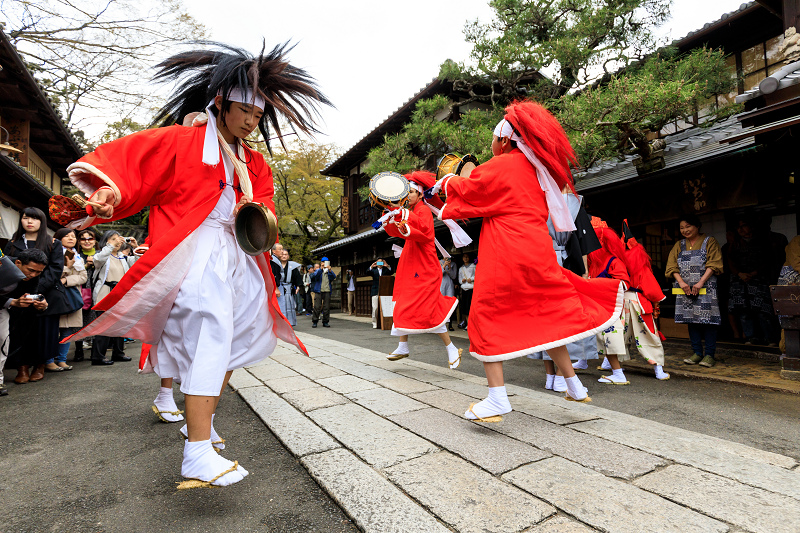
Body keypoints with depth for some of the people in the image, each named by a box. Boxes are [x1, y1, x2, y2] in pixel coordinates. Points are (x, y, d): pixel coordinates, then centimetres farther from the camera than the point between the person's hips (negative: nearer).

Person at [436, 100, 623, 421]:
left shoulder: (500, 166, -5)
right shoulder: (535, 169, 17)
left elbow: (466, 191, 1)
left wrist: (447, 182, 22)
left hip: (505, 254, -8)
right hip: (536, 251, 8)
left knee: (488, 317, -2)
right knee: (546, 316, 17)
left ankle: (497, 400, -3)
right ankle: (574, 386, 26)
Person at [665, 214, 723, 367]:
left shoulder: (709, 241, 4)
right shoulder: (679, 245, 15)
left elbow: (713, 264, -6)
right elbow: (672, 266, 7)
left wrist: (701, 282, -16)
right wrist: (681, 282, -9)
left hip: (705, 288, -4)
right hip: (685, 288, 4)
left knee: (707, 319, -5)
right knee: (691, 320, 6)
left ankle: (709, 354, 3)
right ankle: (697, 353, 14)